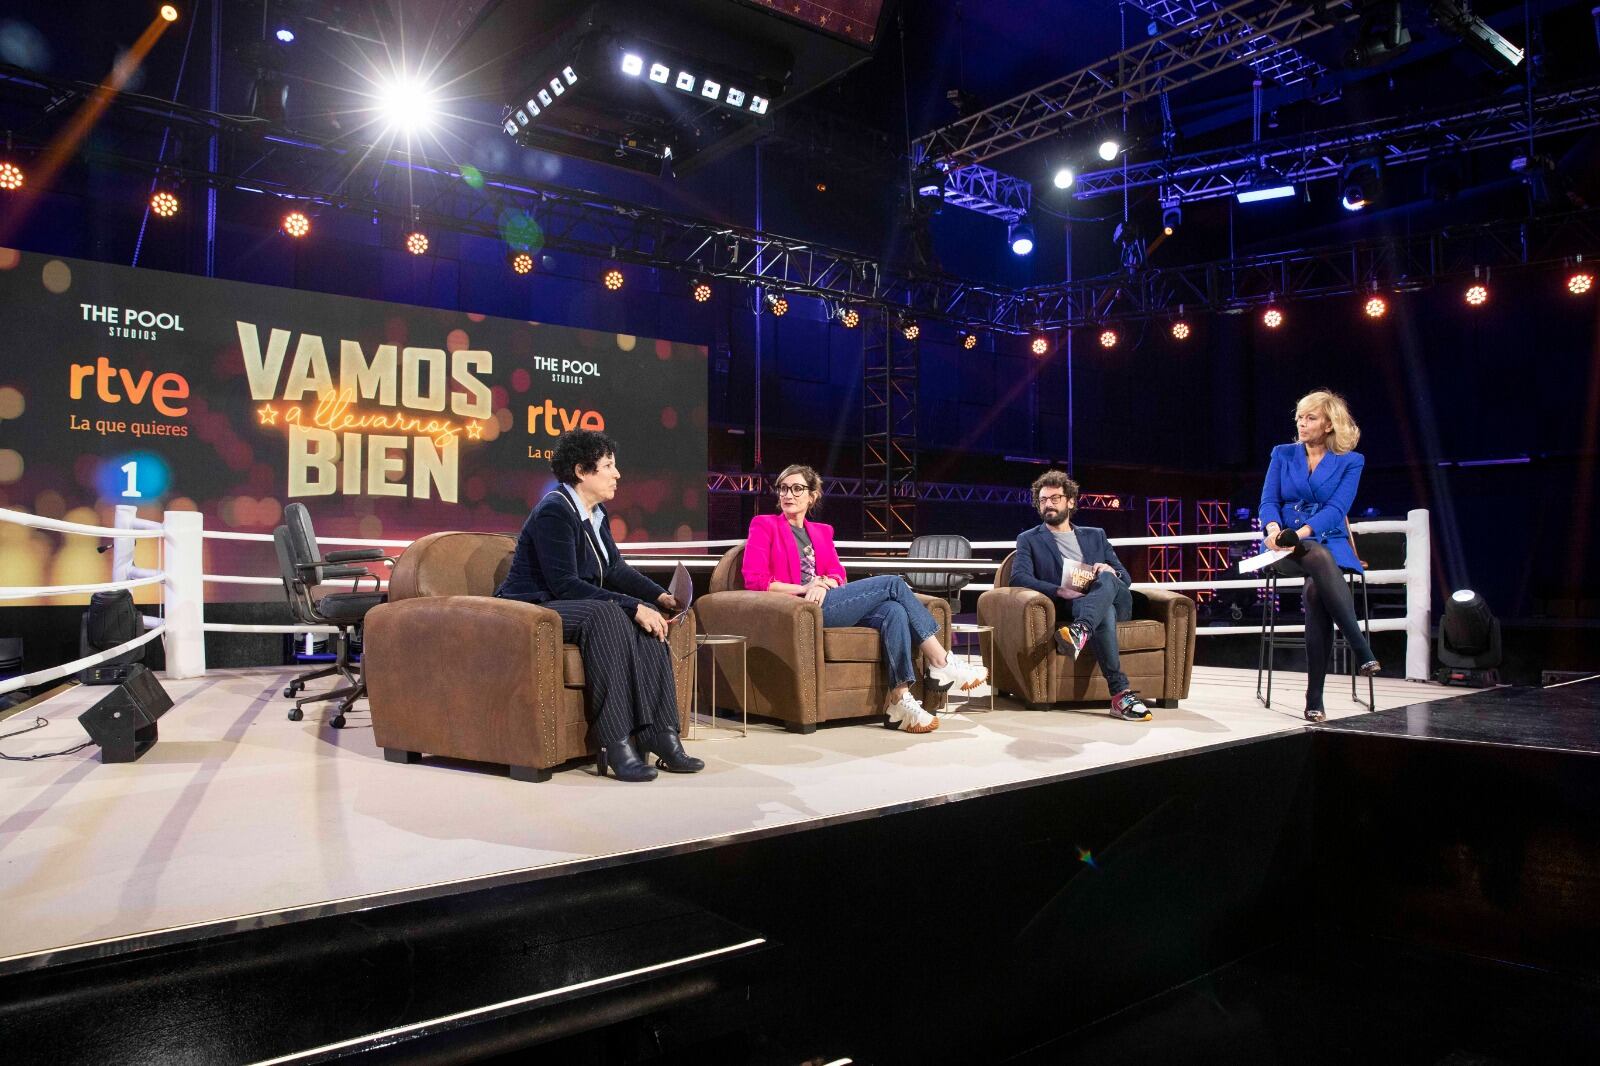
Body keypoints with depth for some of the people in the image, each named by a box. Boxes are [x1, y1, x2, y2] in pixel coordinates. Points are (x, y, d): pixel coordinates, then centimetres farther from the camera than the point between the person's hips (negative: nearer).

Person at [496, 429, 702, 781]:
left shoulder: (596, 512, 11)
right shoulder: (554, 511, -18)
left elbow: (616, 569, 10)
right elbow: (564, 584, -25)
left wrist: (660, 596, -7)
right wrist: (632, 606, -28)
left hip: (574, 606, 9)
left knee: (647, 617, -15)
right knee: (606, 614, -35)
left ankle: (659, 733, -21)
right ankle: (615, 744, -36)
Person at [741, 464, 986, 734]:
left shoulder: (821, 531, 25)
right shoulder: (764, 525, 7)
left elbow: (838, 575, 12)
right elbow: (754, 580, -5)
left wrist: (824, 584, -12)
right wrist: (804, 588, -13)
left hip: (826, 603, 6)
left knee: (894, 611, -24)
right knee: (892, 583, -15)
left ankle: (900, 699, -31)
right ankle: (942, 663, -13)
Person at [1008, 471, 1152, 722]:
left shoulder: (1095, 536, 28)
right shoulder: (1029, 540, 18)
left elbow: (1126, 577, 21)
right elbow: (1019, 577, -3)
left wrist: (1110, 572, -6)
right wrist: (1060, 591, -20)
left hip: (1116, 602, 3)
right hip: (1068, 607, -3)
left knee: (1106, 580, -34)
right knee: (1105, 612, -39)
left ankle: (1080, 632, -60)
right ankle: (1121, 693, -47)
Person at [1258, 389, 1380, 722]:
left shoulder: (1351, 461, 5)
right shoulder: (1282, 454, 11)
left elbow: (1336, 509, -8)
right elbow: (1268, 501, 3)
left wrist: (1301, 532, -24)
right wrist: (1274, 528, -19)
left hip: (1330, 543, 0)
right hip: (1287, 549, 0)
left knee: (1317, 589, -33)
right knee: (1319, 557, -37)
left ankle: (1315, 696, -30)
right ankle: (1361, 650, -38)